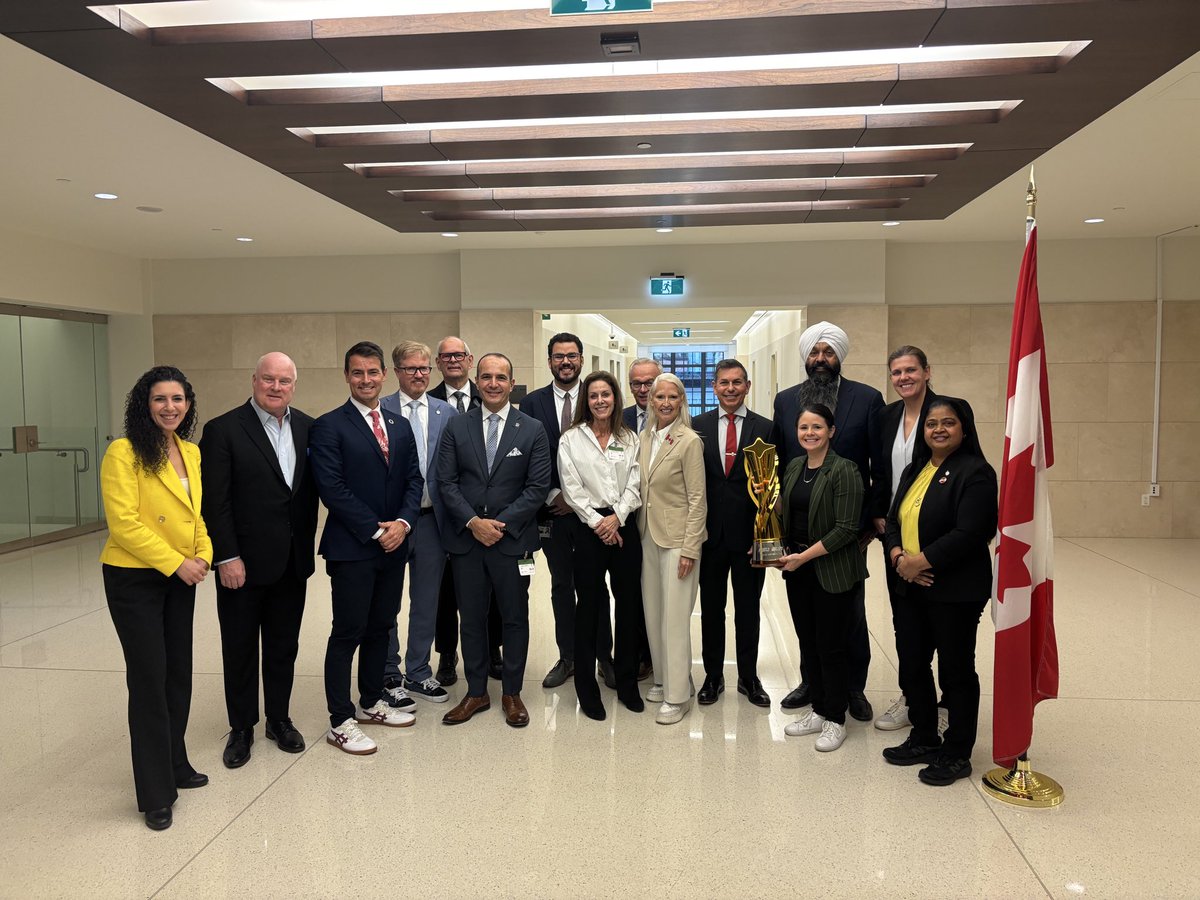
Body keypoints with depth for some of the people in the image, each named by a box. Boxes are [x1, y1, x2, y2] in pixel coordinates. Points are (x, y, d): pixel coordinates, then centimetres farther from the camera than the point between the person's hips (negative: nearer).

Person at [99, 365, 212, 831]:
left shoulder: (192, 453, 7)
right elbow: (124, 523, -19)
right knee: (149, 678, 0)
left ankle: (174, 762, 31)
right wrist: (176, 563, -19)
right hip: (133, 579, -6)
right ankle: (156, 793, 13)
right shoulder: (123, 453, -14)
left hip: (180, 579, 6)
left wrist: (202, 556, -4)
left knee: (178, 673, 13)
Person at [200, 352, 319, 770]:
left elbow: (313, 488, 7)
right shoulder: (223, 430, -9)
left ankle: (279, 719, 32)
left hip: (292, 561, 4)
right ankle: (241, 728, 27)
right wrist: (227, 557, -14)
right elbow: (215, 501, -12)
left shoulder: (307, 427, 4)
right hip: (242, 562, -4)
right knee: (240, 649, 11)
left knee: (284, 646, 15)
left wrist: (307, 545, 3)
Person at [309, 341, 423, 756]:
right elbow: (332, 488, -14)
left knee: (380, 628, 15)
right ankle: (341, 722, 11)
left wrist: (402, 522, -7)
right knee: (348, 633, 0)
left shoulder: (400, 426, 12)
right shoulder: (329, 426, -7)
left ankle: (372, 702, 31)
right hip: (351, 548, -6)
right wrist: (376, 530, -14)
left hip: (394, 545, 6)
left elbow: (414, 480, 10)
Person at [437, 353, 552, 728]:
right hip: (465, 538, 1)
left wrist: (501, 524, -12)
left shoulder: (532, 429, 0)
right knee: (471, 618, 10)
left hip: (512, 539, -1)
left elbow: (538, 486, -5)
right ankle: (476, 692, 24)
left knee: (515, 618, 8)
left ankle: (512, 693, 23)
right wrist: (473, 522, -12)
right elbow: (446, 482, 0)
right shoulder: (456, 426, 4)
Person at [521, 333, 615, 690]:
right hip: (553, 509, 2)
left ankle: (604, 657, 17)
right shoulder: (532, 402, 3)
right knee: (561, 585, 11)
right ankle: (567, 657, 22)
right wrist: (554, 495, -8)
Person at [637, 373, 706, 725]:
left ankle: (677, 696, 10)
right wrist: (638, 530, 10)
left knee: (674, 618, -2)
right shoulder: (645, 437, 8)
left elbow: (697, 499, -12)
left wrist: (690, 548, -15)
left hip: (677, 537, -7)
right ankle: (662, 679, 29)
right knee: (653, 613, 14)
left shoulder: (690, 441, -12)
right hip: (648, 535, 7)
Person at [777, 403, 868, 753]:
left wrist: (804, 556, -17)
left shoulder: (844, 470, -13)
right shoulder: (794, 467, 8)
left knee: (831, 647, 3)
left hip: (831, 570, -6)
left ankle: (835, 720, 19)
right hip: (797, 568, 7)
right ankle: (818, 710, 29)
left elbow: (846, 529, -17)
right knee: (808, 643, 14)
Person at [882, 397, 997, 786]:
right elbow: (893, 521, 11)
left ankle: (957, 754, 20)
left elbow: (969, 533, -21)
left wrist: (922, 561, -19)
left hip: (955, 591, -7)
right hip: (910, 588, 8)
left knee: (956, 670, 6)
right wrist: (898, 556, -8)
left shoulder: (975, 472, -12)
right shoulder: (915, 470, 13)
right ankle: (923, 739, 32)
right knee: (912, 666, 14)